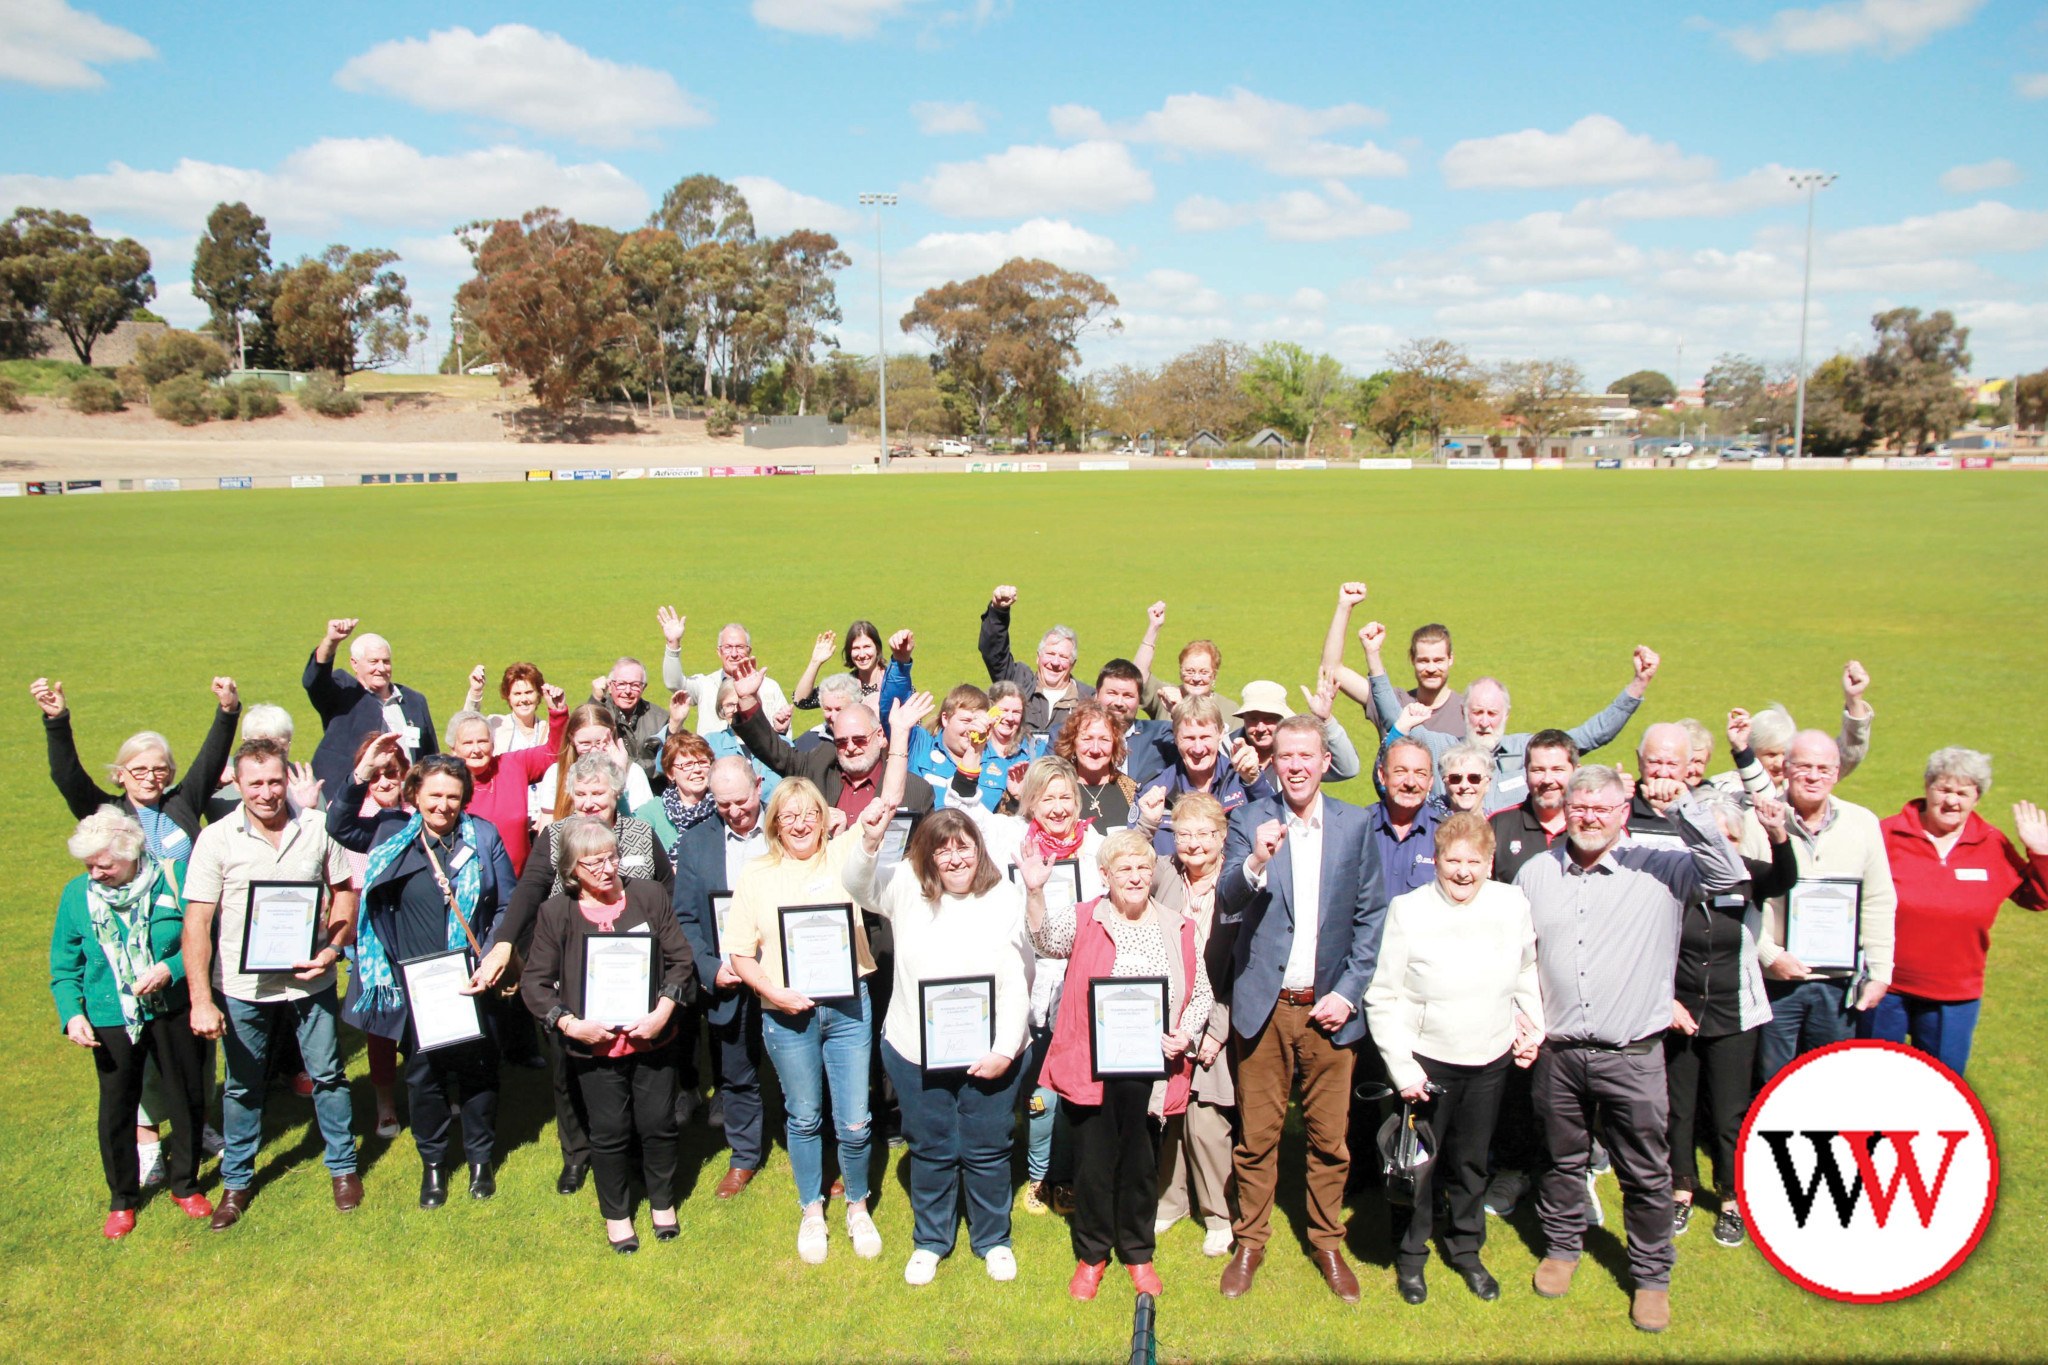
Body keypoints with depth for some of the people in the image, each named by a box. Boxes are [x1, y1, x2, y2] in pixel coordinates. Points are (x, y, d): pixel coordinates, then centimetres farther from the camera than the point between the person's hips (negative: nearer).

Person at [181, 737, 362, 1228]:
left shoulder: (317, 827, -5)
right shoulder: (216, 839, -9)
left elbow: (344, 891, 5)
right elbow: (197, 923, -10)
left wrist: (333, 948, -11)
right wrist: (201, 1000, -15)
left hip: (310, 981, 1)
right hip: (241, 987, 0)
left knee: (327, 1075, 11)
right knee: (243, 1086, 15)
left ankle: (343, 1167, 30)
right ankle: (237, 1180, 33)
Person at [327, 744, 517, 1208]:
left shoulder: (483, 837, -4)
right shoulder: (394, 832, 0)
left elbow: (508, 906, -2)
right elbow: (340, 827, -5)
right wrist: (363, 773, -18)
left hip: (471, 983, -1)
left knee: (478, 1069, 11)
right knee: (423, 1074, 12)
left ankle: (480, 1158, 32)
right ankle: (432, 1161, 33)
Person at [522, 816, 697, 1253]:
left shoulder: (649, 895, -2)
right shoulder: (555, 912, -5)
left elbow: (680, 959, 0)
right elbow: (534, 983, -2)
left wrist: (663, 1012, -11)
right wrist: (570, 1024, -14)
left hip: (653, 1039, 1)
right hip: (593, 1047, -1)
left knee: (658, 1124, 12)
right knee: (609, 1132, 10)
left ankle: (662, 1202, 36)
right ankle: (615, 1213, 33)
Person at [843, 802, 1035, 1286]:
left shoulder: (1004, 897, -6)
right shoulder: (907, 888, -2)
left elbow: (1016, 984, -7)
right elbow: (857, 884, -20)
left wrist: (1005, 1049, -12)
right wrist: (870, 841, -39)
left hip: (988, 1056, -1)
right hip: (916, 1052, 1)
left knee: (987, 1151, 12)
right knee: (930, 1150, 16)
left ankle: (993, 1240, 34)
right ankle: (930, 1241, 36)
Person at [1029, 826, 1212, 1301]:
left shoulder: (1178, 928, 5)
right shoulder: (1083, 919, -2)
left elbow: (1201, 992, 12)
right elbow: (1047, 940, -23)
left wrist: (1187, 1033, -6)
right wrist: (1034, 891, -40)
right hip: (1091, 1067, -2)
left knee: (1141, 1164, 13)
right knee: (1094, 1161, 8)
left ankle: (1137, 1252, 34)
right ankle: (1091, 1253, 29)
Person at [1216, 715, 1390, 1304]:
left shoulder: (1356, 824, 2)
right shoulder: (1250, 822, -2)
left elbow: (1372, 915, 5)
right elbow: (1227, 911, -10)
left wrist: (1349, 991, -3)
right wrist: (1255, 863, -29)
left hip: (1328, 1008, 1)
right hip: (1263, 1005, -1)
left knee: (1329, 1138, 10)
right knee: (1256, 1136, 8)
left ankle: (1327, 1243, 29)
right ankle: (1250, 1242, 25)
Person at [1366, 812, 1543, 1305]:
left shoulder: (1513, 905, -4)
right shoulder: (1408, 911, -15)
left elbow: (1527, 971, 15)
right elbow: (1382, 999, -10)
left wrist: (1531, 1028, 10)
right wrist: (1402, 1069, -13)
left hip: (1490, 1061, 3)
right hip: (1425, 1061, -3)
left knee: (1470, 1163, 17)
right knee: (1419, 1163, 9)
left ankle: (1465, 1249, 39)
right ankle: (1410, 1256, 31)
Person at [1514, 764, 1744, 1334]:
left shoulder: (1660, 869, -3)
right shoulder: (1535, 874, 6)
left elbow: (1728, 875, -19)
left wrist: (1683, 805, -24)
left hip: (1632, 1055, -2)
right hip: (1557, 1051, 2)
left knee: (1646, 1173, 8)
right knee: (1562, 1159, 18)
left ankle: (1651, 1276, 26)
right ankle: (1561, 1247, 39)